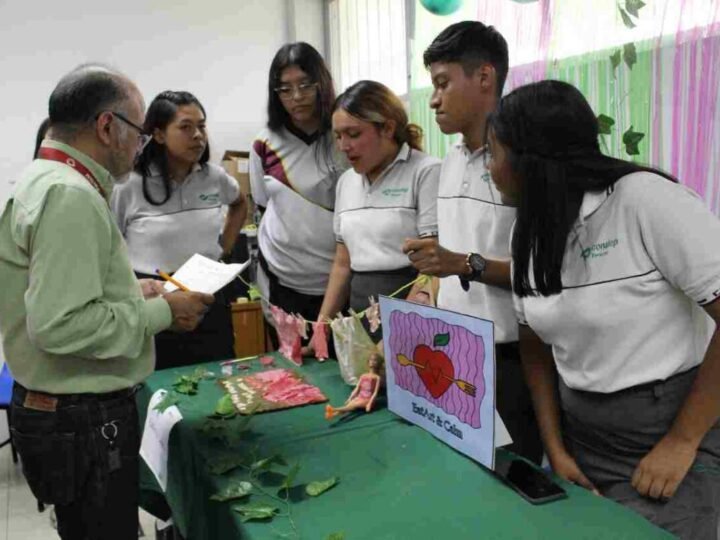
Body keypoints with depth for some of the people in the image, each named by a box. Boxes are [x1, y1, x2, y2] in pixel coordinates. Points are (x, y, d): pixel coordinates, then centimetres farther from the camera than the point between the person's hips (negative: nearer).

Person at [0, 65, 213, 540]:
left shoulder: (42, 181, 11)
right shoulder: (71, 196, -22)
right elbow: (59, 325, -29)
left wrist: (133, 291, 10)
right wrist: (160, 313, -19)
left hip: (54, 408, 10)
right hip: (84, 422, -10)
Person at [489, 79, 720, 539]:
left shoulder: (645, 198, -19)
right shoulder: (530, 232, 1)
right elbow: (536, 345, 7)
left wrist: (682, 443, -16)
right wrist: (555, 448, 1)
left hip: (669, 441, -6)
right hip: (577, 436, 6)